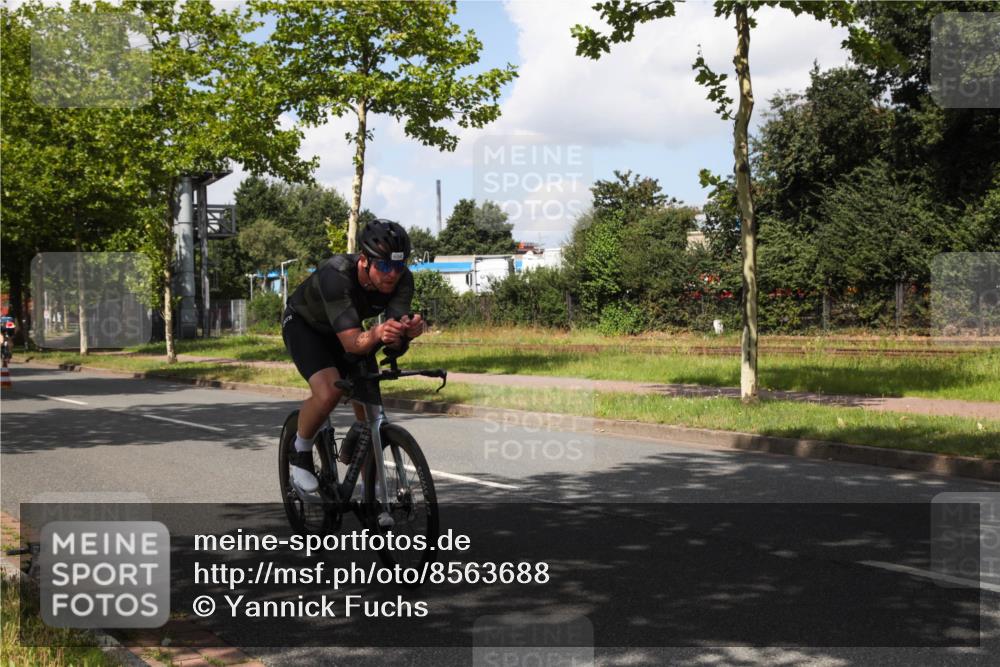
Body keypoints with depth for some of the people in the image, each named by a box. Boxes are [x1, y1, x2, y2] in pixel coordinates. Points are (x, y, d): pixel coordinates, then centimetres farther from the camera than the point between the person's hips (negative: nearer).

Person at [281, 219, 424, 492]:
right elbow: (352, 343, -48)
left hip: (343, 330, 5)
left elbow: (394, 333, -35)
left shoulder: (402, 279, -27)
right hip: (304, 324, -5)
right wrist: (376, 334, -69)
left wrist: (408, 328, -58)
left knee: (369, 410, -2)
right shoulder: (336, 274, -42)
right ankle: (300, 452, -1)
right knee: (328, 393, -30)